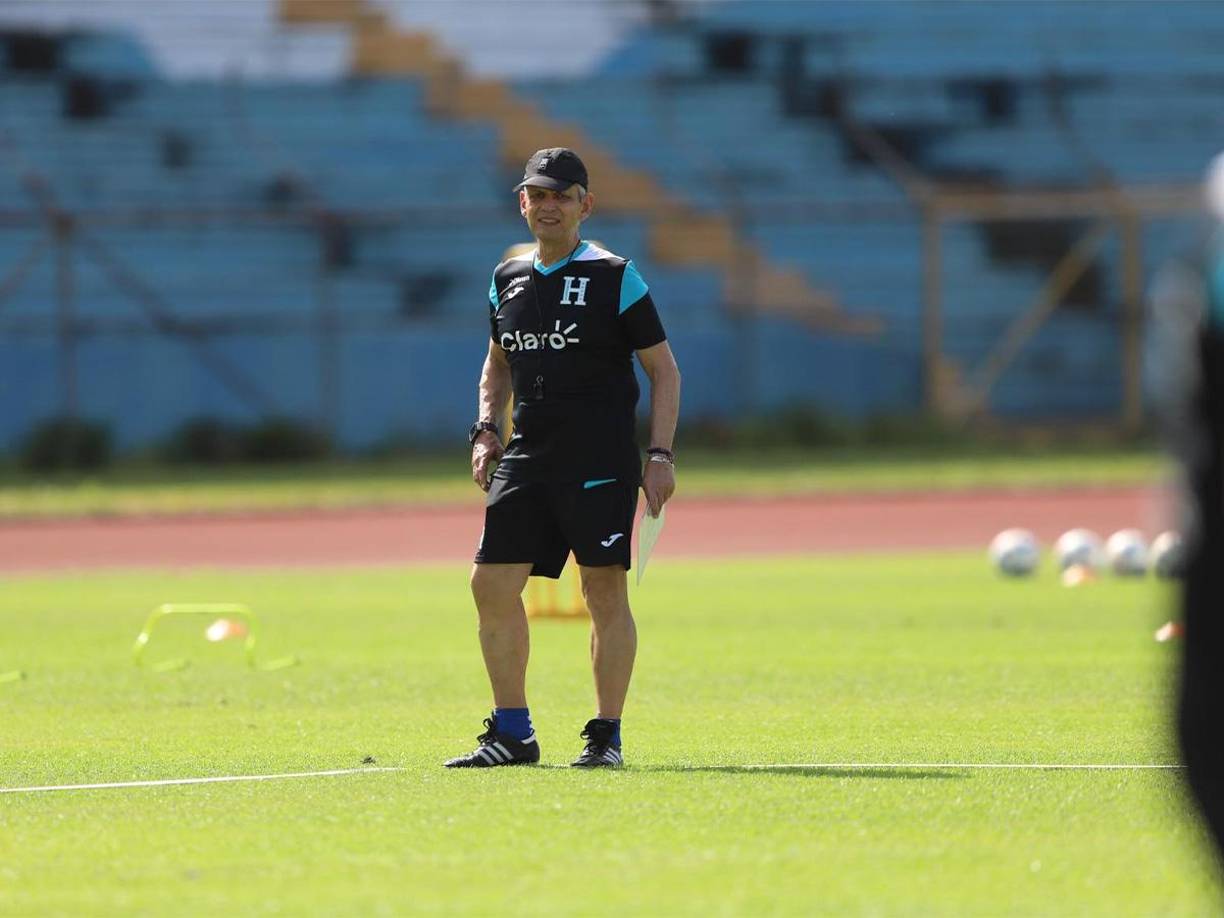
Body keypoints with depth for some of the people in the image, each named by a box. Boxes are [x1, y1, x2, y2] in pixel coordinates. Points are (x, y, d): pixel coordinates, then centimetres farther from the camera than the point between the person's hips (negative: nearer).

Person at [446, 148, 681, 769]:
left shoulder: (615, 279, -3)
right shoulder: (506, 281, 13)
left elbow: (664, 369, 0)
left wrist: (660, 454, -9)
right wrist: (486, 428, 11)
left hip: (601, 458, -5)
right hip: (527, 455, 5)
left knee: (604, 588, -6)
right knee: (492, 583, 0)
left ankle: (606, 735, 3)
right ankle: (512, 733, 9)